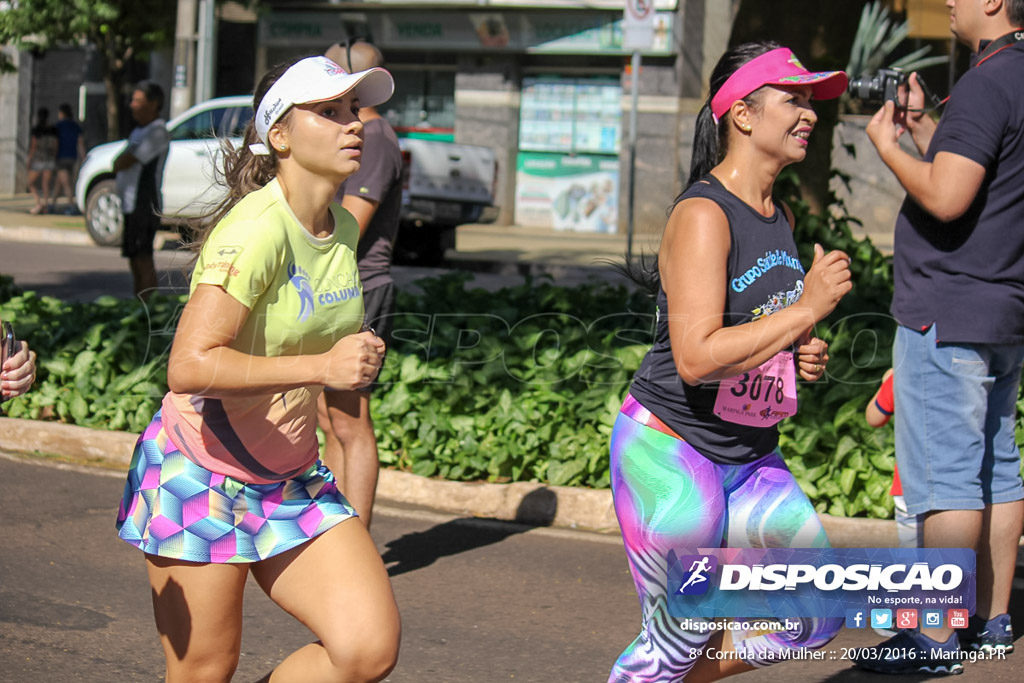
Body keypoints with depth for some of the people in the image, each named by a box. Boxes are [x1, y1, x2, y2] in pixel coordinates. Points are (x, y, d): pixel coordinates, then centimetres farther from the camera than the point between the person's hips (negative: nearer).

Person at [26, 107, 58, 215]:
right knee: (45, 184, 6)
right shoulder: (53, 130, 2)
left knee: (31, 183, 7)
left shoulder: (36, 130, -12)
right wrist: (54, 160, 13)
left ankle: (38, 203, -11)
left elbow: (34, 146, -12)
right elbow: (55, 146, 4)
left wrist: (29, 161, -6)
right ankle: (44, 207, 1)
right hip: (50, 159, 4)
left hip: (37, 159, -4)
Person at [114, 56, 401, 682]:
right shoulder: (255, 229, -21)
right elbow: (189, 366, -32)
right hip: (200, 476, -7)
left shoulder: (344, 230, 5)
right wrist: (320, 365, -36)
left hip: (292, 481, 7)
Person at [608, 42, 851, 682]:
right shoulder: (702, 214, -19)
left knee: (817, 615, 3)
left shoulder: (782, 216, 9)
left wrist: (803, 356, 5)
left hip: (752, 457, 8)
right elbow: (696, 357, -29)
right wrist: (808, 308, -23)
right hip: (669, 447, -8)